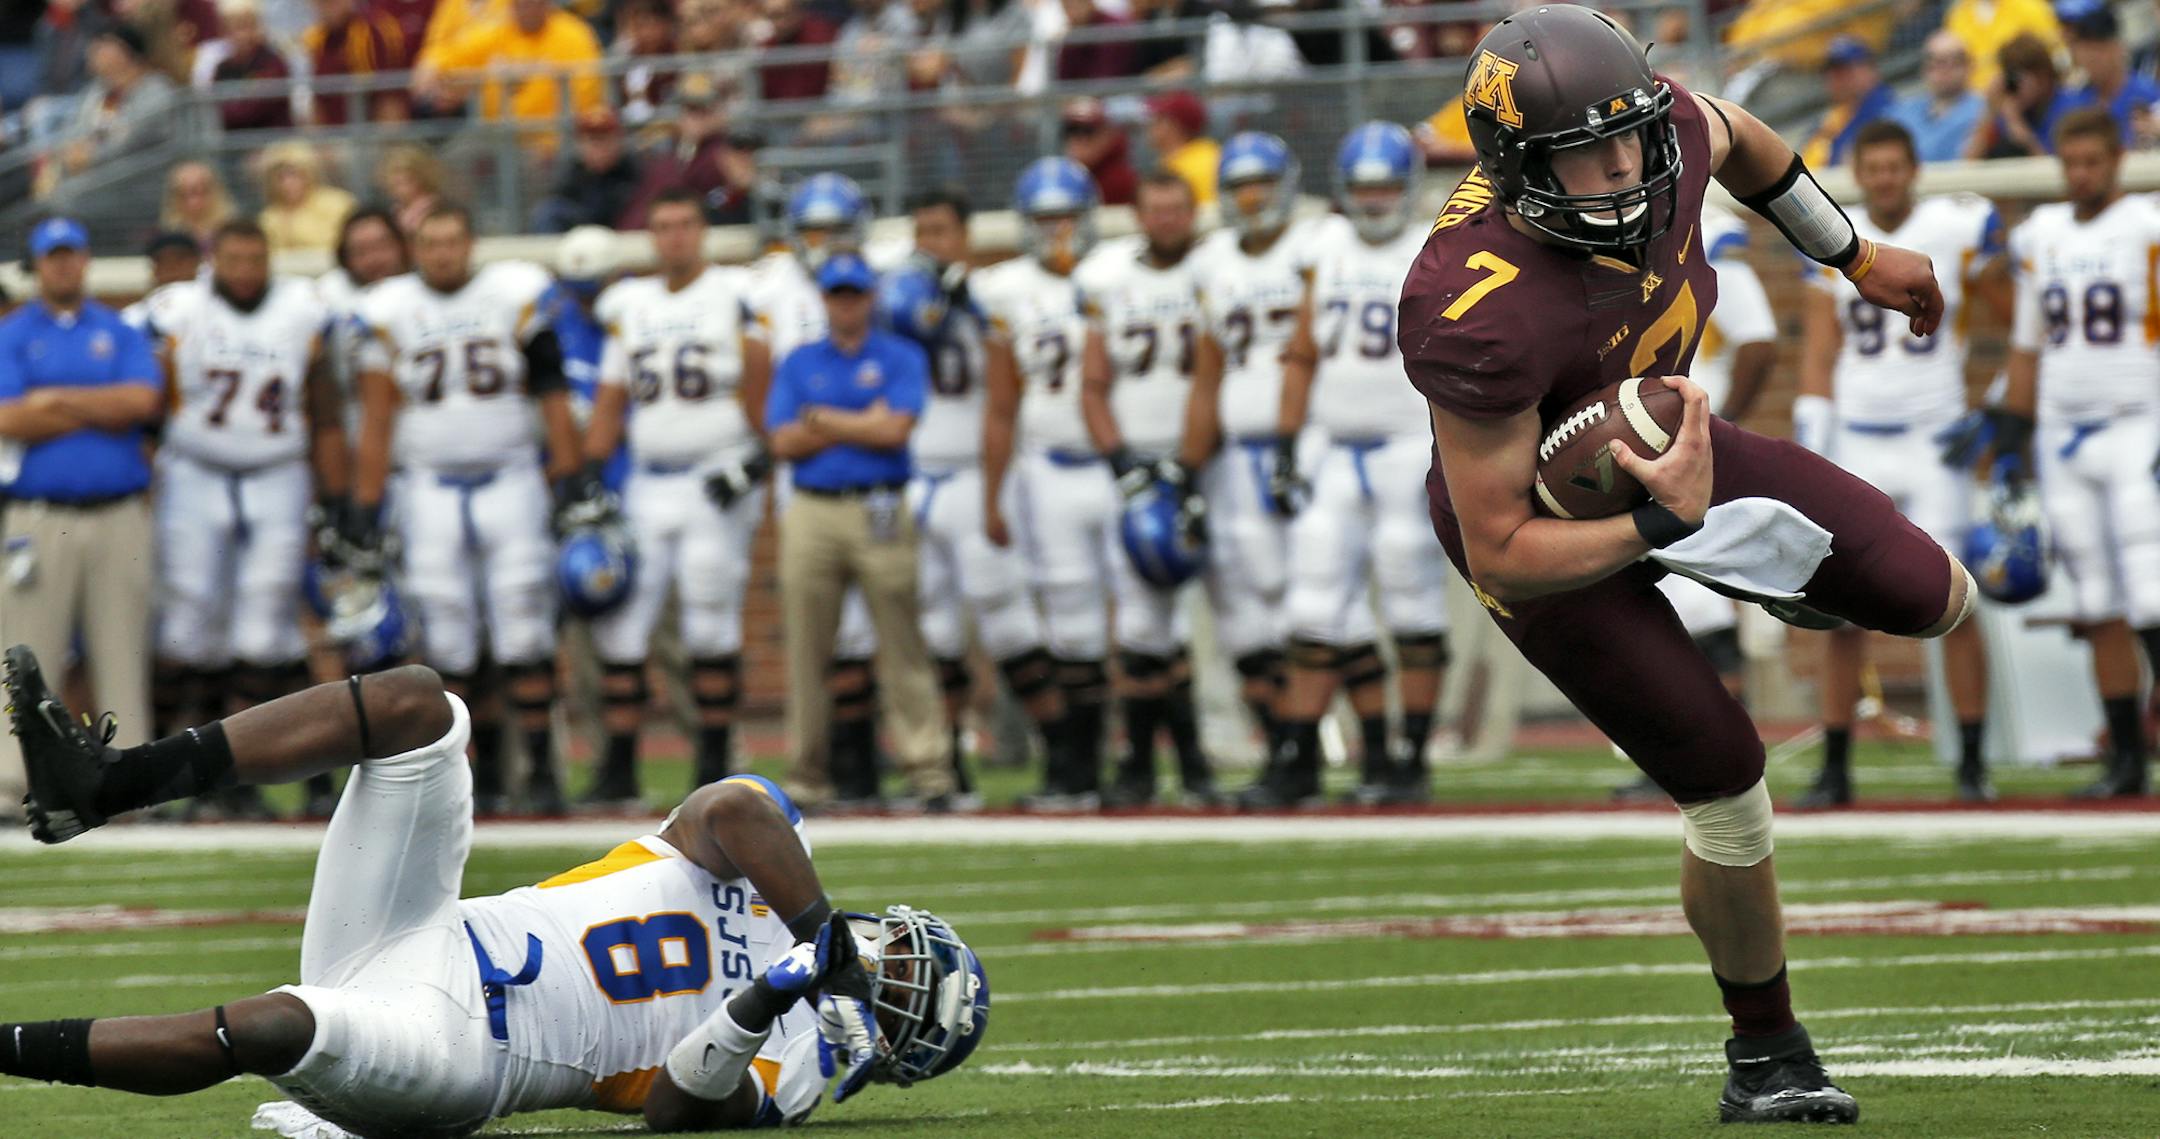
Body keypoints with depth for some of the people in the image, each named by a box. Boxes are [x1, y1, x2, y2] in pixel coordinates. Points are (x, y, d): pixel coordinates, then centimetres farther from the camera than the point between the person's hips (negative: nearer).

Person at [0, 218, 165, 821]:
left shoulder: (123, 334, 14)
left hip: (119, 517, 2)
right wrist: (106, 409, -4)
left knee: (123, 652, 2)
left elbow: (145, 400, -4)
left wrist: (58, 400, -6)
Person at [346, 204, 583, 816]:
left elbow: (553, 397, 2)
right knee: (450, 646, -3)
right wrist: (365, 509, 1)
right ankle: (483, 774, 3)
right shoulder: (389, 313, 1)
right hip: (428, 486, 1)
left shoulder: (517, 296, -1)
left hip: (511, 483, -1)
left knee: (524, 634, -7)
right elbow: (376, 421, 4)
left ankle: (541, 768, -2)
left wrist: (568, 482, -4)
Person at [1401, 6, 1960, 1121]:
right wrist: (1666, 526, -39)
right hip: (1551, 530, -6)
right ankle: (1766, 1057, 21)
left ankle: (1787, 562, 39)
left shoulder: (1671, 133, -24)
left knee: (1936, 601, 3)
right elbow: (1501, 556, -33)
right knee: (1727, 788, -4)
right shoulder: (1481, 316, -41)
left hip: (1669, 453, 6)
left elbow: (1737, 140, 6)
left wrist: (1856, 257, 17)